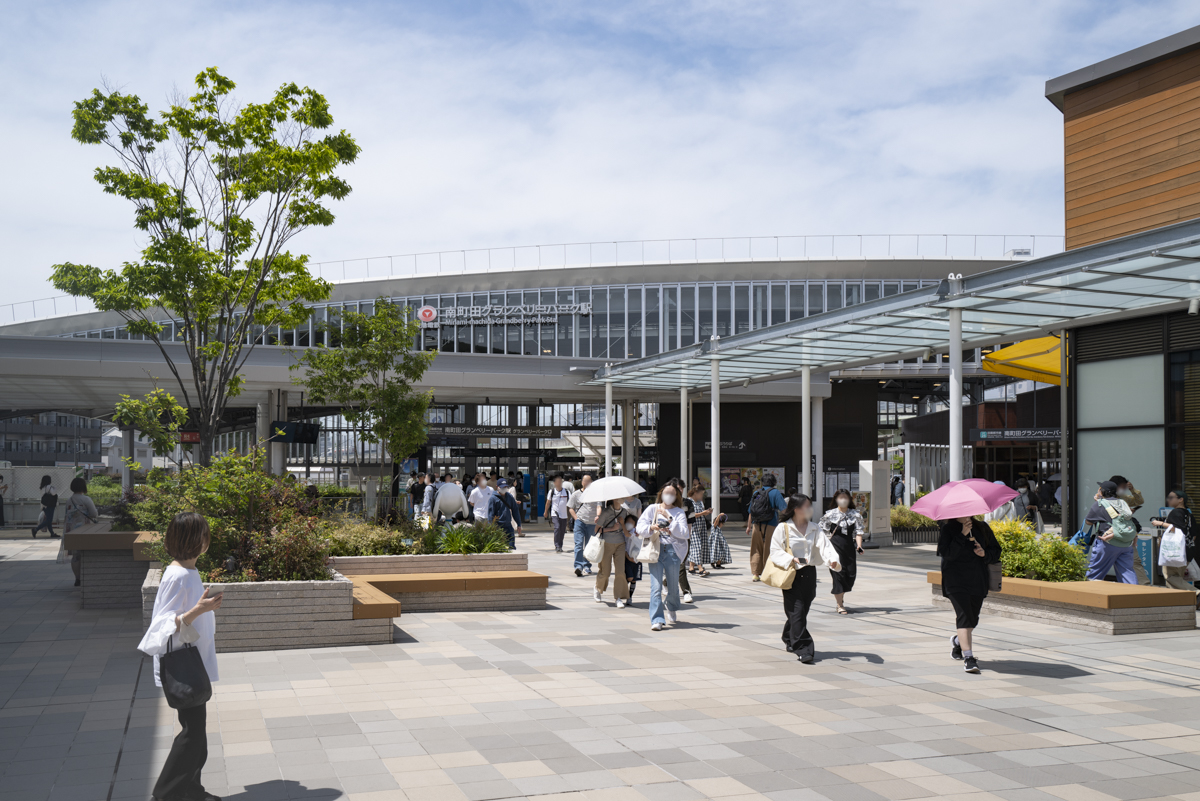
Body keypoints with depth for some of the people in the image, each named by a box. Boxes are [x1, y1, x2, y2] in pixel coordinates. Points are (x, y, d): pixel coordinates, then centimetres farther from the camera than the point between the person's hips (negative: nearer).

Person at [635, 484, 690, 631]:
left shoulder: (679, 512, 9)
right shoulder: (652, 508, 11)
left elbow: (684, 533, -5)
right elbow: (640, 525, 0)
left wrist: (669, 520, -14)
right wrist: (651, 528, -20)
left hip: (673, 551, 1)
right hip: (655, 550, -1)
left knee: (673, 588, 7)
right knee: (656, 587, -12)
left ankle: (670, 608, 39)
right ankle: (656, 620, -11)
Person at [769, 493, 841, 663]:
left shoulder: (814, 528, 9)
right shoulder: (783, 528, -4)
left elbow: (824, 545, -4)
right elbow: (775, 551, -4)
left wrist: (833, 559, -23)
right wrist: (790, 559, -20)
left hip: (809, 573, 5)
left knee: (802, 611, 11)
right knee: (797, 612, -9)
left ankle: (790, 640, 32)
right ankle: (803, 649, -9)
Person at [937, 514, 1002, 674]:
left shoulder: (981, 527, 9)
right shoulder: (947, 529, -4)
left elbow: (996, 551, 13)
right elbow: (946, 552, -17)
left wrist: (985, 554, -8)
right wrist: (962, 535, -22)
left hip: (978, 581, 5)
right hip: (956, 581, -4)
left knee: (973, 619, 11)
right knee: (964, 617, -16)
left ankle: (957, 640, 43)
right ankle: (968, 658, -20)